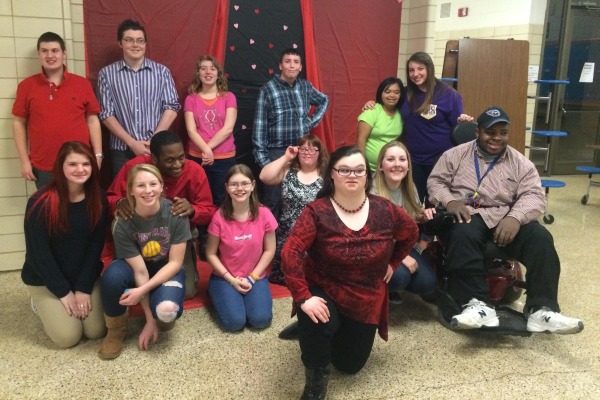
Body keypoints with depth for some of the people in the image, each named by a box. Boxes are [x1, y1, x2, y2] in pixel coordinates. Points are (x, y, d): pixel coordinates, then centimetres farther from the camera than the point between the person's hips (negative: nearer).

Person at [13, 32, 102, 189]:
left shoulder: (82, 84, 3)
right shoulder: (26, 86, 2)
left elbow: (92, 120, 4)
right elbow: (19, 123, 6)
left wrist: (98, 155, -1)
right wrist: (24, 160, 1)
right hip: (43, 168, 0)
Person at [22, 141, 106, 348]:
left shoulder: (98, 199, -9)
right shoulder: (41, 203, -21)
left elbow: (96, 244, -6)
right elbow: (38, 252, -18)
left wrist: (84, 288, -12)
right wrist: (64, 292, -15)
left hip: (86, 275, 4)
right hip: (45, 279, -3)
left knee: (97, 331, -5)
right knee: (68, 337, -11)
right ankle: (41, 303, 18)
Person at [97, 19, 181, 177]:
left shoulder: (162, 71, 4)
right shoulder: (107, 73, 2)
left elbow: (172, 107, 0)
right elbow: (106, 114, -1)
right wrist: (132, 143, -10)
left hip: (157, 149, 0)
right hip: (122, 150, 0)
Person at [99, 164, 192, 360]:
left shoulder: (176, 213, -23)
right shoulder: (123, 224, -22)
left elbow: (175, 263, -17)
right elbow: (140, 271, -21)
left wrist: (142, 290, -29)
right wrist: (149, 320, -19)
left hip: (168, 271, -1)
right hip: (135, 269, 1)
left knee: (165, 311, -33)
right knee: (113, 275, -34)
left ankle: (163, 316, 7)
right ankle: (116, 329, -6)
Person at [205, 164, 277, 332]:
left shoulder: (264, 214, -12)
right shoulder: (219, 217, -15)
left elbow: (269, 250, -3)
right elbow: (211, 254, -7)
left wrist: (252, 277, -10)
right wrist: (231, 280, -13)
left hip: (255, 276, 1)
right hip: (225, 277, -1)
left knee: (261, 320, -18)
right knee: (234, 322, -19)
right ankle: (218, 294, 12)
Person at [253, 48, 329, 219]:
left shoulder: (306, 86, 7)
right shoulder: (268, 90, -6)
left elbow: (324, 100, 28)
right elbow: (259, 126, -8)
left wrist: (313, 121, 12)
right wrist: (262, 158, -13)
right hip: (277, 153, -4)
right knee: (272, 201, -2)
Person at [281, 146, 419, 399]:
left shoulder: (384, 210, -10)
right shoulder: (317, 211, -20)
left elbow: (411, 233, 9)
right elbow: (290, 253, -28)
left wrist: (392, 263, 6)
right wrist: (303, 297, -34)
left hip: (367, 298, 3)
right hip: (325, 290, -3)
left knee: (350, 365, 13)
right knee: (318, 322, -38)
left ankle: (345, 331, 48)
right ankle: (316, 376, -5)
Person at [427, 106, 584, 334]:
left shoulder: (521, 164, 11)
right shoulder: (455, 155, 10)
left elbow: (534, 196, 0)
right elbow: (435, 181, 6)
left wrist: (515, 217, -22)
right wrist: (450, 200, -18)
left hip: (506, 219, 2)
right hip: (468, 217, -2)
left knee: (541, 238, -25)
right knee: (463, 235, -37)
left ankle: (541, 309, -23)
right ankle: (478, 305, -37)